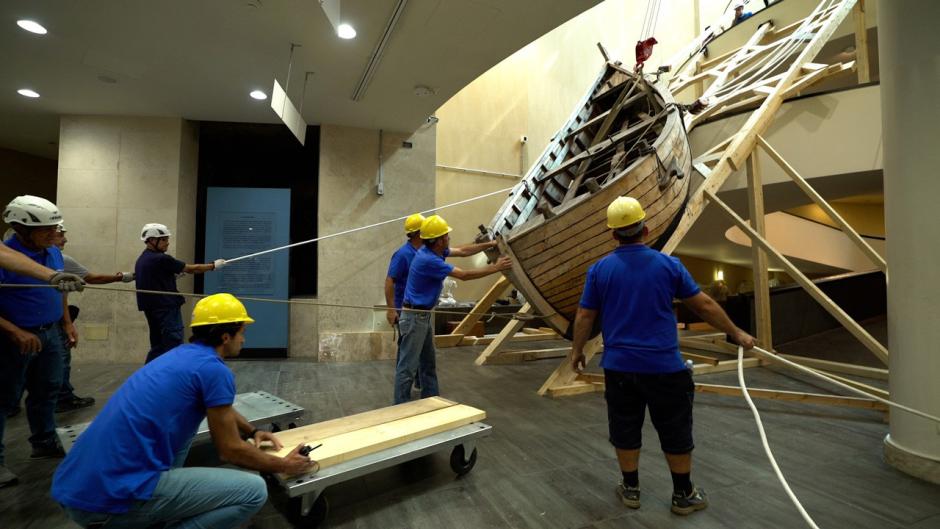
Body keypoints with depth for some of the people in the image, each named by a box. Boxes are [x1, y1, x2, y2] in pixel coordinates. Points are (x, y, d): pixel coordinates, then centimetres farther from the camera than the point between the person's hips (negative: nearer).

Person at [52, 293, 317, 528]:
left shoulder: (182, 354, 16)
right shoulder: (214, 369, -11)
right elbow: (230, 450, -4)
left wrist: (253, 431, 32)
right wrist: (284, 465, 8)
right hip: (115, 497, -10)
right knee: (254, 490, -8)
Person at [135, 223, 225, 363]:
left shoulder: (142, 259, 12)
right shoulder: (161, 259, -16)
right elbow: (191, 269, -10)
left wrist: (172, 276, 12)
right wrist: (213, 265, 1)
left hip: (151, 308, 9)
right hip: (166, 308, -9)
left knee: (158, 346, 16)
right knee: (174, 346, -6)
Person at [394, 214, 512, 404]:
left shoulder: (434, 251, 3)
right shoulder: (429, 260, -26)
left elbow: (463, 251, 16)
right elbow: (464, 275, -21)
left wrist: (490, 244, 14)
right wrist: (495, 268, -13)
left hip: (424, 315, 10)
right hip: (414, 317, -10)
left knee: (428, 362, 18)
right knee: (408, 366, -1)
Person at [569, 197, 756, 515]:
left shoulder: (599, 269, -4)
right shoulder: (668, 265, -5)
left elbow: (585, 317, 0)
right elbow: (705, 306, 2)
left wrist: (577, 351, 14)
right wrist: (736, 333, 16)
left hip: (619, 366, 1)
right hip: (664, 367, -1)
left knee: (625, 431, 15)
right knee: (675, 432, 15)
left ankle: (631, 490, 30)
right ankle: (683, 495, 29)